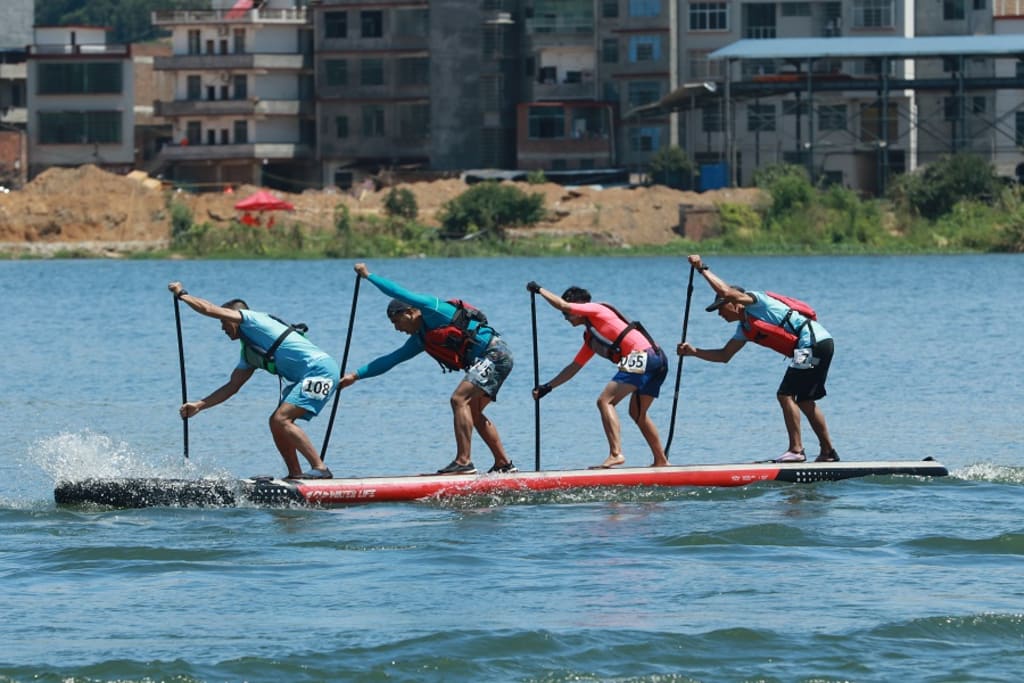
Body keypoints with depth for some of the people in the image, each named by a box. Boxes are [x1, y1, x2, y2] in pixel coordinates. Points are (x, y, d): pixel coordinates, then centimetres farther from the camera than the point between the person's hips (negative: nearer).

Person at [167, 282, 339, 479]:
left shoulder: (251, 319, 0)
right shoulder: (249, 352, 25)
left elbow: (208, 309, -3)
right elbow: (232, 387, 27)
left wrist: (182, 294, 12)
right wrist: (198, 405, 23)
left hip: (320, 369, -10)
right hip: (306, 377, 10)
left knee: (281, 420, -17)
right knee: (277, 422, 11)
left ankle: (320, 469, -21)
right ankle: (294, 474, 11)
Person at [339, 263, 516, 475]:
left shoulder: (431, 309, -7)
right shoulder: (420, 339, 17)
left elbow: (400, 294, -14)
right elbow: (391, 359, 21)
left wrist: (368, 275, -4)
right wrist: (356, 375, 19)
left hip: (494, 354, -10)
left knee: (459, 399, -17)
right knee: (472, 412, 15)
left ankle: (464, 461, -23)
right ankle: (503, 463, 19)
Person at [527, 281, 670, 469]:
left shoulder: (597, 311, 6)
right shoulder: (590, 337, 29)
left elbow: (563, 305, -5)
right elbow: (574, 367, 34)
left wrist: (539, 290, 9)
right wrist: (547, 387, 31)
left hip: (640, 356, -10)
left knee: (605, 401, -13)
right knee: (638, 413, 22)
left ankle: (616, 454, -24)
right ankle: (661, 461, 26)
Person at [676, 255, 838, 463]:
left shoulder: (755, 301, -4)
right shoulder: (744, 328, 22)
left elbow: (725, 291, -20)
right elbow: (724, 355, 26)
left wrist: (703, 269, -11)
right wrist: (694, 351, 17)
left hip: (813, 342, -10)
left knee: (786, 395, -10)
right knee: (805, 401, 15)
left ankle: (796, 450, -12)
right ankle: (828, 452, 19)